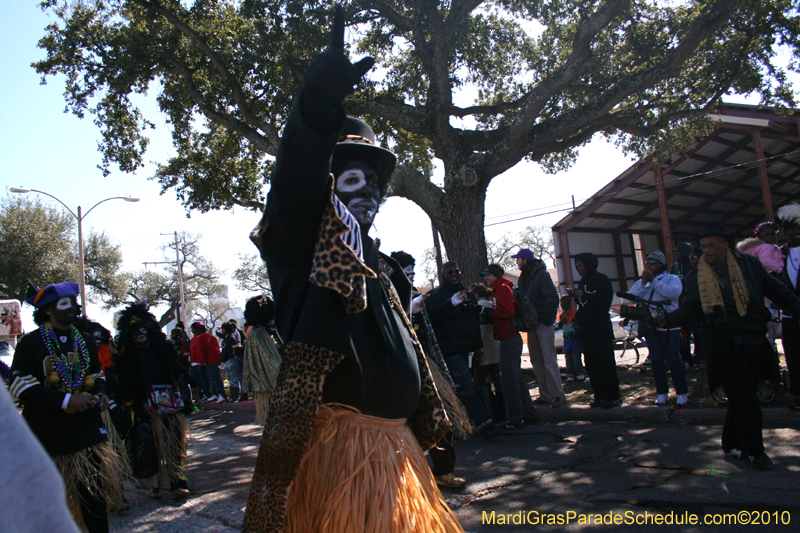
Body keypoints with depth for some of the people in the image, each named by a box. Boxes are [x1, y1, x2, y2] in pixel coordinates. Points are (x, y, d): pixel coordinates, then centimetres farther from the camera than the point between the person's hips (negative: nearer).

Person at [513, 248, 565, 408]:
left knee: (549, 361, -6)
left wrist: (546, 320, -18)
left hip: (543, 324, -8)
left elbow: (553, 298, -17)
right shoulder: (523, 278, 13)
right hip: (532, 324, 8)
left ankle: (557, 395, 2)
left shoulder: (541, 275, -11)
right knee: (537, 361, 10)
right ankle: (545, 394, 18)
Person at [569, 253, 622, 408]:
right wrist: (574, 295, 0)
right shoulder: (583, 281, 16)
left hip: (601, 327, -7)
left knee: (605, 362, -7)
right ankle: (600, 395, 11)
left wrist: (583, 295, -17)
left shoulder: (602, 279, -5)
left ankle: (613, 396, -1)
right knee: (591, 363, 6)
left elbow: (605, 301, -15)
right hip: (586, 328, 7)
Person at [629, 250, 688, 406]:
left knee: (672, 359, -3)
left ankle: (682, 393, 7)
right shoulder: (643, 281, 15)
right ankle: (662, 392, 16)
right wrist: (643, 282, -13)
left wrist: (653, 280, -19)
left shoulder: (672, 278, 2)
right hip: (650, 327, 4)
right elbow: (632, 296, -2)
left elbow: (673, 293, -20)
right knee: (656, 360, 7)